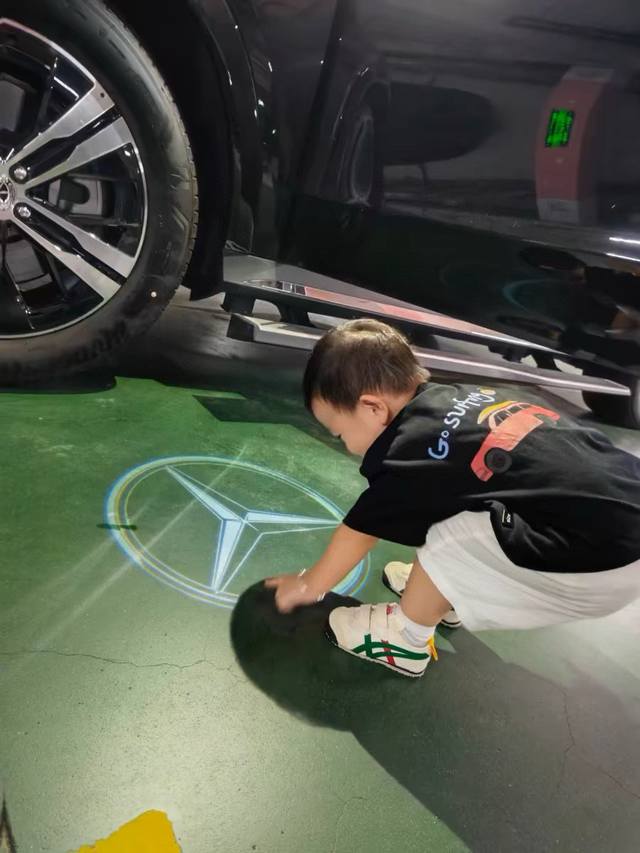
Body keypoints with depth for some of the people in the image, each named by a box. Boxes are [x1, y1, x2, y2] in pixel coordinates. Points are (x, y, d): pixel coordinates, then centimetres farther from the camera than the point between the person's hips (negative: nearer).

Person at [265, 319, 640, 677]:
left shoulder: (411, 454, -13)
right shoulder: (462, 396, 9)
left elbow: (359, 532, 3)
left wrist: (309, 585, 20)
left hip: (602, 561, -9)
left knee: (448, 542, -8)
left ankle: (406, 640, 17)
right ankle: (446, 595, 35)